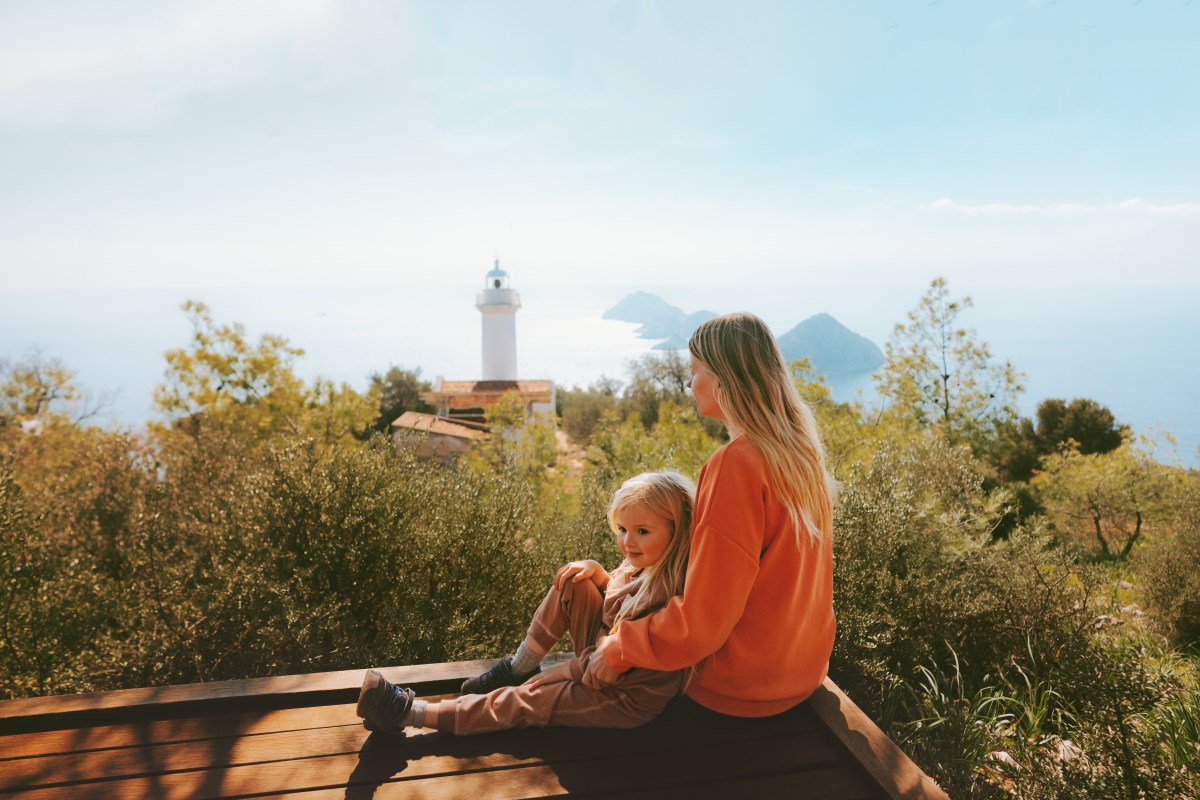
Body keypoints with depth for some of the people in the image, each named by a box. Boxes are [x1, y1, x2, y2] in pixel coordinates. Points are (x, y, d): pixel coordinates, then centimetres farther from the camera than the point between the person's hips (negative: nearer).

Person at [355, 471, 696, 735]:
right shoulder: (643, 567, 0)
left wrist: (555, 674, -16)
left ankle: (409, 712, -7)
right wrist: (597, 571, -5)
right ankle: (518, 669, 5)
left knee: (527, 701, -15)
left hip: (626, 697, -9)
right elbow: (617, 598, 17)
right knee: (573, 581, -4)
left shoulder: (666, 593, -30)